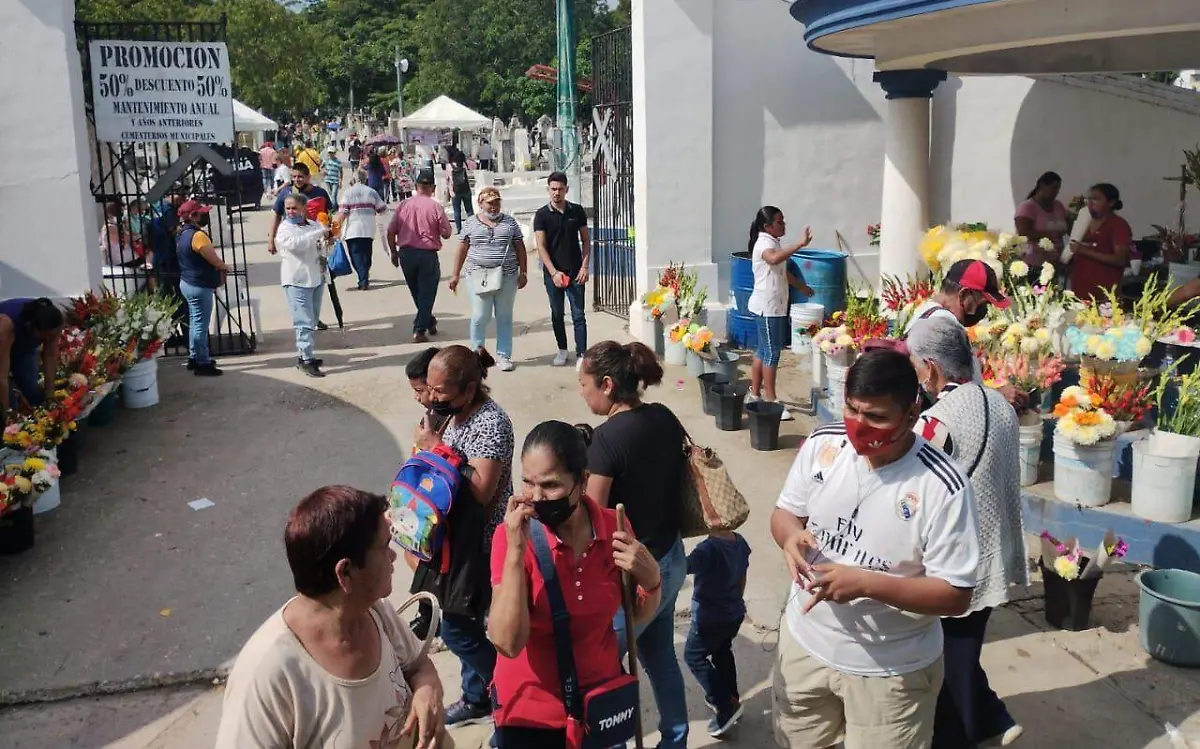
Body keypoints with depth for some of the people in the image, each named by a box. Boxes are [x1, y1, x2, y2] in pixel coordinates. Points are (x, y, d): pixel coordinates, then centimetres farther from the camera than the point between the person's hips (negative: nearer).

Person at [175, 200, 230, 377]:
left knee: (195, 322, 18)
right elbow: (214, 260, -17)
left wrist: (219, 268, 6)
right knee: (201, 325, -4)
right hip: (200, 286, -10)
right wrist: (226, 267, 4)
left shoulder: (182, 234, 10)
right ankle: (202, 364, 1)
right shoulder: (198, 235, -21)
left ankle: (194, 357, 28)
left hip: (187, 283, 10)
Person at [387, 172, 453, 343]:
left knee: (416, 293, 20)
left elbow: (391, 231, 1)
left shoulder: (403, 205, -1)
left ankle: (430, 322, 34)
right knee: (426, 293, 6)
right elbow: (446, 234, -6)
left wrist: (394, 252, 12)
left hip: (406, 253, 4)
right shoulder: (435, 207, -10)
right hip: (427, 254, -4)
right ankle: (419, 330, 1)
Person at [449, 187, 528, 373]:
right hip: (479, 276, -1)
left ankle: (503, 355, 14)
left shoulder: (509, 222, 8)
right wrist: (455, 275, 5)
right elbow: (462, 250, 8)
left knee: (505, 317, 6)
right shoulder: (471, 223, 6)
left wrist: (523, 272, 4)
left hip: (507, 276, 2)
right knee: (480, 317, -3)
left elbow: (520, 248, 10)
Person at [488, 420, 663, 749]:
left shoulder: (613, 528, -11)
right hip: (531, 710, -2)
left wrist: (651, 580, -17)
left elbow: (639, 615, 3)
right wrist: (515, 550, -32)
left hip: (603, 699, 3)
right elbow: (508, 643, -25)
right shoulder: (513, 536, -18)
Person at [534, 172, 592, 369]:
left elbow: (586, 240, 6)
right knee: (557, 314, 12)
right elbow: (541, 246, -8)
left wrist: (584, 266, -5)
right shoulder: (542, 215, -3)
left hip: (575, 272, 0)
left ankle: (581, 355, -2)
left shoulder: (577, 211, 2)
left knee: (578, 315, -3)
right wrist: (554, 272, -18)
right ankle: (562, 350, 28)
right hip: (552, 273, 0)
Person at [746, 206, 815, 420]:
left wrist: (803, 287, 37)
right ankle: (771, 401, 0)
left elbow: (782, 272, 28)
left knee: (763, 351, 15)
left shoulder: (774, 242, 13)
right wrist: (801, 244, -43)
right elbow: (774, 259, -42)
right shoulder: (764, 243, -17)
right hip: (767, 307, -10)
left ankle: (755, 394, 23)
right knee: (772, 352, -6)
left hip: (774, 306, 10)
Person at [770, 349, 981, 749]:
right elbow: (785, 512, 4)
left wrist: (866, 584, -31)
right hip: (805, 642, 4)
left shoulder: (943, 488, -24)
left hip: (891, 669, -4)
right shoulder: (821, 445, -11)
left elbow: (955, 595, -20)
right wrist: (791, 535, -21)